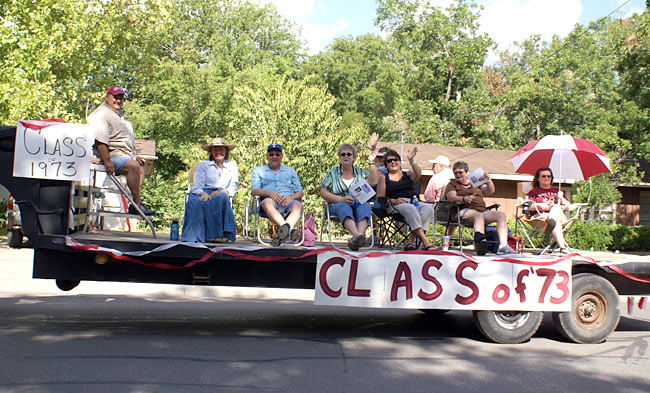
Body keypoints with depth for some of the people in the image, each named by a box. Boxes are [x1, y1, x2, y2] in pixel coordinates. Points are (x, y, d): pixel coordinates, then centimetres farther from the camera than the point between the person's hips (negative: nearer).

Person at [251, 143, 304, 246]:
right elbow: (254, 191, 9)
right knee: (267, 202, -39)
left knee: (298, 205, -34)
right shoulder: (258, 170, 25)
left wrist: (291, 197, -6)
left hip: (288, 202, 2)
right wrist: (269, 193, -12)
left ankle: (283, 231, -60)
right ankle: (290, 229, -63)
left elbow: (300, 192, 18)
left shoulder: (290, 171, 29)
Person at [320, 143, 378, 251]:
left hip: (358, 205, 2)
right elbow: (323, 193, 4)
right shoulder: (332, 173, 14)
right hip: (337, 205, -2)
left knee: (365, 206, -33)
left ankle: (360, 235, -55)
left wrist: (371, 162, -3)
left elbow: (373, 181, 0)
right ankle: (359, 237, -59)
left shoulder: (360, 172, 18)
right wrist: (342, 199, -9)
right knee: (344, 207, -37)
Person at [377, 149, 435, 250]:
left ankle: (410, 241, -32)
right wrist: (394, 201, -12)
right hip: (393, 206, -3)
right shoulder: (383, 178, 16)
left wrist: (411, 161, -16)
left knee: (428, 208, -28)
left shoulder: (408, 174, 22)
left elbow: (418, 174, -2)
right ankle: (425, 242, -44)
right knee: (410, 208, -36)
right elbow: (380, 198, 5)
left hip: (413, 202, 3)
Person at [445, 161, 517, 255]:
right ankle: (480, 240, -66)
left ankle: (503, 246, -34)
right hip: (466, 211, -5)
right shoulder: (452, 184, 17)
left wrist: (488, 180, 0)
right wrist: (464, 199, -22)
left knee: (501, 215, -20)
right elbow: (451, 197, -3)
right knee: (478, 216, -38)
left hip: (483, 211, 5)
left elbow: (490, 191, 19)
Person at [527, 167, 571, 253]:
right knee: (556, 222, -36)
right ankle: (562, 246, -51)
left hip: (560, 216, 3)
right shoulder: (534, 192, 23)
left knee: (557, 207, -33)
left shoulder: (557, 191, 33)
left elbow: (568, 207, 21)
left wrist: (561, 198, 2)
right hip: (539, 216, -3)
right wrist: (539, 205, -17)